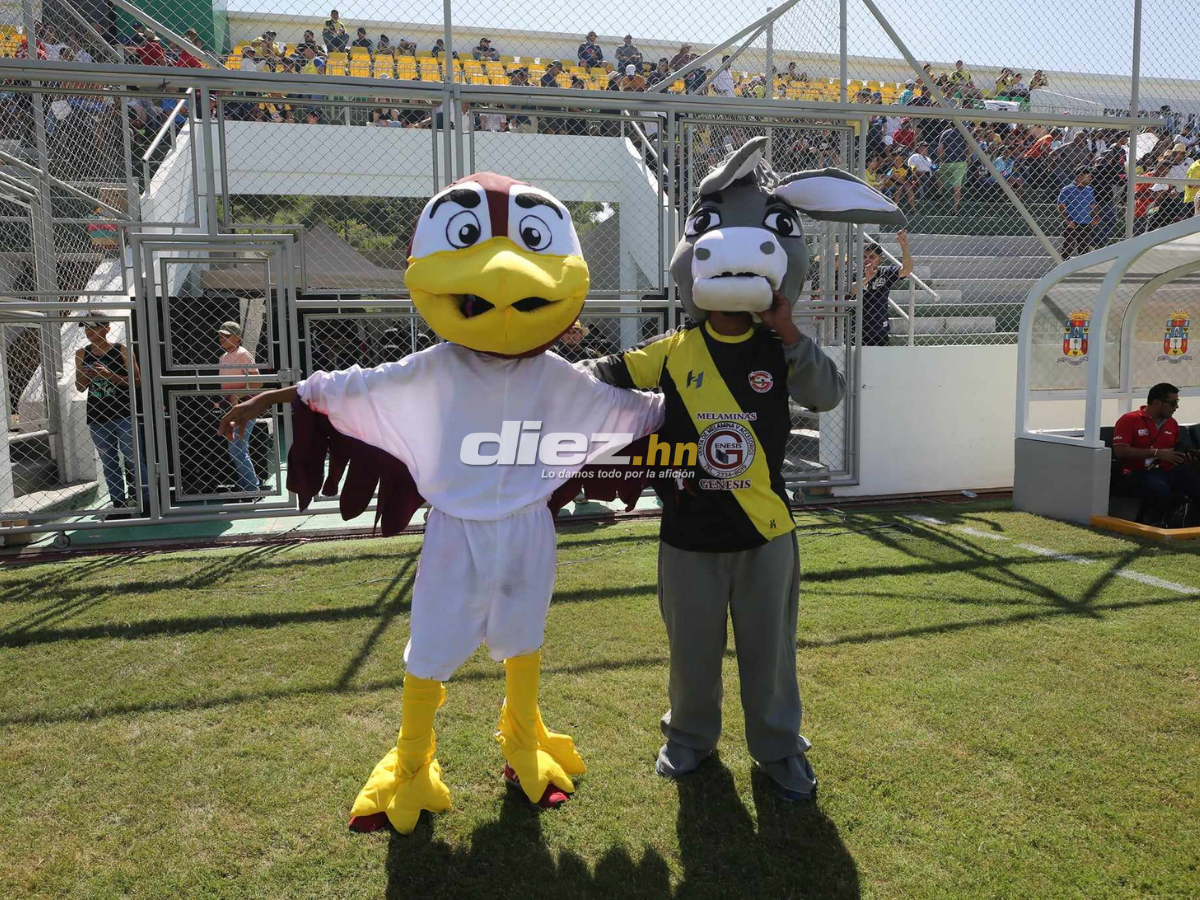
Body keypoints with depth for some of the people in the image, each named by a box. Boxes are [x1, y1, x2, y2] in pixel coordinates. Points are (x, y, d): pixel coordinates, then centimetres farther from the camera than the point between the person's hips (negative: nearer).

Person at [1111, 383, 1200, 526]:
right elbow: (1120, 451, -13)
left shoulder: (1172, 423, 20)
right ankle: (1148, 526, -13)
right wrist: (1157, 453, -15)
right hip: (1139, 473, -6)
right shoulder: (1129, 420, -1)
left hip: (1168, 471, 6)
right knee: (1159, 489, -38)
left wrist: (1187, 458, 7)